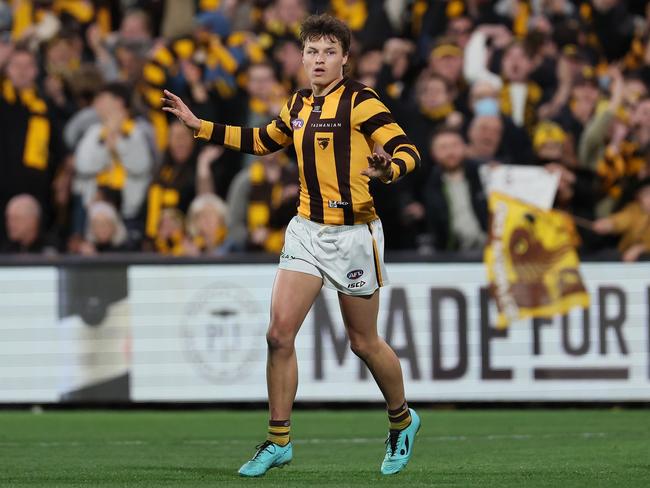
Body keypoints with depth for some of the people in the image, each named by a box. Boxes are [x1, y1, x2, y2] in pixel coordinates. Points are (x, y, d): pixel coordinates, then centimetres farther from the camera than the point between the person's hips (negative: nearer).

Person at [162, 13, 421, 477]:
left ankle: (402, 421, 31)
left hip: (353, 234, -6)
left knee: (364, 343, 5)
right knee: (280, 334, -4)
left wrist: (387, 171, -37)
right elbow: (261, 141, 26)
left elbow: (407, 150, -15)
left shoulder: (360, 100, -11)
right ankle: (279, 441, 5)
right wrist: (199, 125, 23)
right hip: (307, 230, 6)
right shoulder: (300, 105, 9)